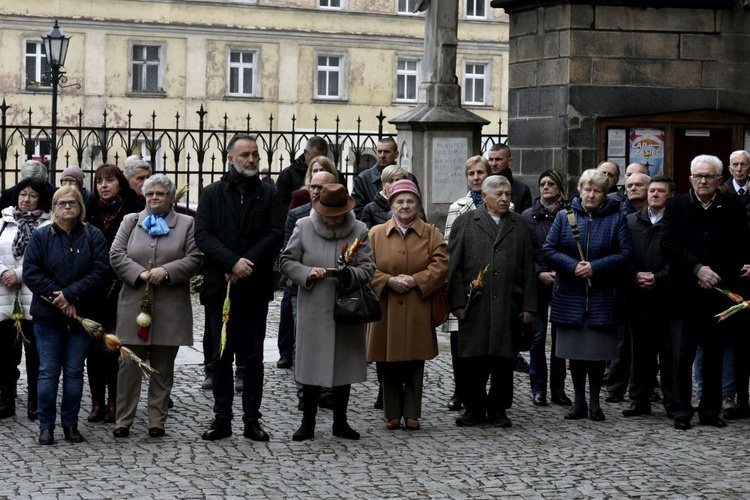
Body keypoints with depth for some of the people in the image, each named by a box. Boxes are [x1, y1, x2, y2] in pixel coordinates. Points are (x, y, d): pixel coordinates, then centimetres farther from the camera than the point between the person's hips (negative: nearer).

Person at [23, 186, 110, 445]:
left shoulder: (94, 236, 2)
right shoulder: (41, 237, 2)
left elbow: (101, 272, -8)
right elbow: (30, 273, -6)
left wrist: (71, 294, -16)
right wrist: (58, 298, -14)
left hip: (80, 316, 1)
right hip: (47, 315, 0)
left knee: (74, 372, 6)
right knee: (48, 371, 2)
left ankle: (70, 423, 15)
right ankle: (46, 425, 9)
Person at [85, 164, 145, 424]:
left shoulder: (134, 212, -2)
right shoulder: (89, 212, 8)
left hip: (121, 292, -3)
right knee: (95, 347, 5)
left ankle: (114, 403, 8)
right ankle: (97, 403, 12)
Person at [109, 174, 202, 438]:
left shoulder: (186, 224, 8)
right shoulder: (130, 221, 12)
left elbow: (194, 258, -2)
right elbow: (116, 254, 2)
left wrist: (166, 271, -16)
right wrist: (140, 274, -13)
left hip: (170, 308, -1)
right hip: (134, 305, 1)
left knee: (163, 367, 5)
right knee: (129, 364, 1)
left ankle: (157, 419, 12)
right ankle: (123, 419, 8)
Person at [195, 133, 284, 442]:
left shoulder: (268, 194, 7)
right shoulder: (212, 194, 7)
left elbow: (275, 235, -4)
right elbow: (202, 235, -4)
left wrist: (247, 264, -15)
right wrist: (233, 262, -17)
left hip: (255, 287, 0)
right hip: (219, 288, 0)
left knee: (253, 357, 4)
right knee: (221, 356, 6)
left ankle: (252, 420, 9)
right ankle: (222, 418, 12)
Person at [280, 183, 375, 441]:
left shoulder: (359, 230, 1)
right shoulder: (303, 227, -1)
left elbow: (368, 268, -2)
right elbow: (286, 261, 2)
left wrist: (348, 275, -21)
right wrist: (307, 273, -15)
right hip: (313, 311, -1)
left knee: (344, 364, 9)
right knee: (311, 365, 2)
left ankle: (340, 422, 20)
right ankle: (308, 422, 13)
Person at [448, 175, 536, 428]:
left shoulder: (520, 225, 14)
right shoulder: (465, 222, 8)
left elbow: (528, 269, 10)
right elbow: (454, 266, 3)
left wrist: (528, 306, 4)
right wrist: (458, 302, -5)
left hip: (508, 305, 1)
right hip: (474, 305, -1)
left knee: (504, 360, 3)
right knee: (472, 360, 0)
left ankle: (498, 409, 14)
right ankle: (474, 408, 12)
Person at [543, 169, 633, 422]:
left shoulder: (616, 218, 2)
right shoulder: (564, 216, 5)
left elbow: (625, 253, -6)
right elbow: (548, 249, 0)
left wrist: (595, 267, -16)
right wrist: (573, 266, -15)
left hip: (602, 297, -1)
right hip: (570, 296, 1)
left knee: (598, 351, 2)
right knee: (575, 350, 6)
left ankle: (594, 401, 14)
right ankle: (578, 400, 18)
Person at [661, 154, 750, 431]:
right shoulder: (676, 207, 4)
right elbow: (668, 244, -6)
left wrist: (717, 273, -14)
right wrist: (697, 268, -16)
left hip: (719, 292, 1)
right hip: (685, 293, -1)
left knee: (714, 356, 8)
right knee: (682, 356, 0)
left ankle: (710, 411, 16)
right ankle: (681, 412, 7)